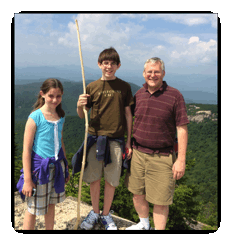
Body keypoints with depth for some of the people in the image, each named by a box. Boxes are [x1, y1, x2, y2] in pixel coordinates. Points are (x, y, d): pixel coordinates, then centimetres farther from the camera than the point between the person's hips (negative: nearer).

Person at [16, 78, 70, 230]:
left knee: (51, 204, 20)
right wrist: (27, 180, -14)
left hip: (56, 166, 5)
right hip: (39, 166, -5)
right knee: (33, 209, 9)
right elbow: (26, 150, -14)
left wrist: (65, 168, 16)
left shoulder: (60, 117, 2)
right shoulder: (35, 117, -15)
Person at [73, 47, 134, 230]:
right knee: (94, 178, 9)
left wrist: (129, 141, 5)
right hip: (95, 137, 1)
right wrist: (80, 105, -17)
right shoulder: (92, 87, 4)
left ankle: (106, 214, 29)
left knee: (111, 180, 7)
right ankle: (95, 212, 32)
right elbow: (82, 115, 7)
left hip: (115, 139, 0)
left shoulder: (124, 87, 3)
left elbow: (128, 114, 7)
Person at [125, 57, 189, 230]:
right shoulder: (139, 94, 5)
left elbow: (182, 129, -9)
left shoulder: (174, 96, -9)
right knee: (137, 193, 16)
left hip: (162, 157, -4)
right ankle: (144, 225, 41)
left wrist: (181, 159, -12)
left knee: (161, 200, 4)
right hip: (137, 153, 5)